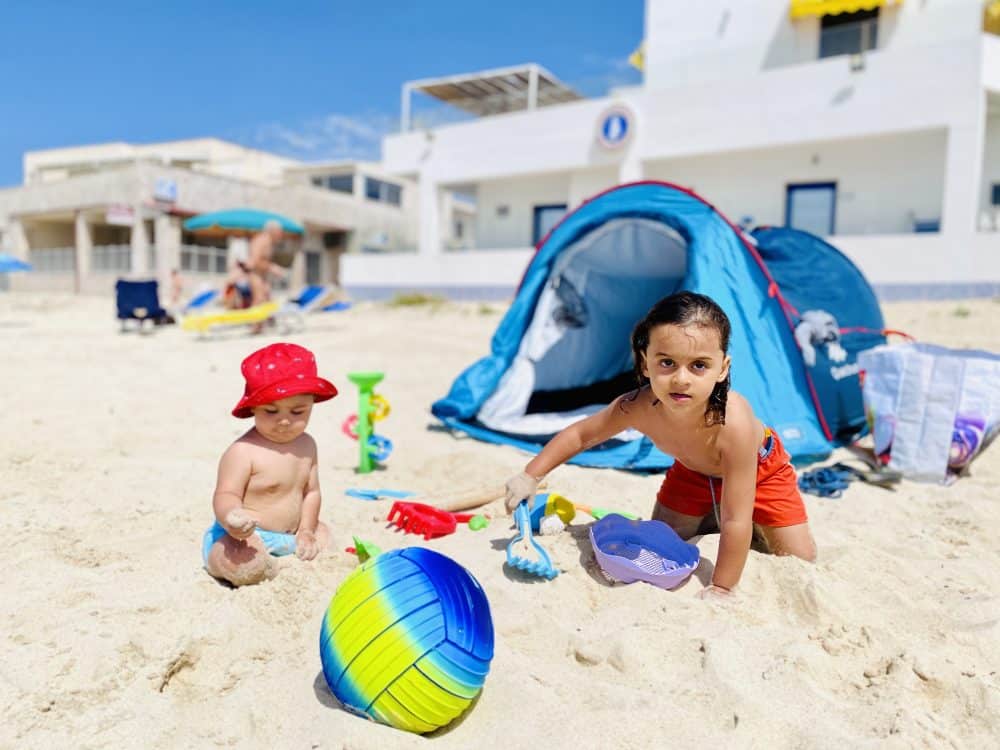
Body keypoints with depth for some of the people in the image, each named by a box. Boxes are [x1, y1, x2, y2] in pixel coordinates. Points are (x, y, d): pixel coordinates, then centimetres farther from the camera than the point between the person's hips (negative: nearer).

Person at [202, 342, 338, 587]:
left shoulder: (306, 445, 1)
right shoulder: (243, 451, -21)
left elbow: (311, 491, 8)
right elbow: (226, 495, -24)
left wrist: (306, 530, -3)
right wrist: (231, 518, -46)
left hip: (289, 537, 7)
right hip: (242, 538, -7)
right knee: (248, 567, -35)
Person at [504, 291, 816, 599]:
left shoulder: (733, 422, -47)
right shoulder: (637, 407, -35)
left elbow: (736, 521, -40)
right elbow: (581, 434, -15)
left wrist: (720, 590, -36)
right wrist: (530, 476, -21)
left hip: (760, 468, -3)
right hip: (692, 471, 3)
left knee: (799, 560, -6)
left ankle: (757, 531, 24)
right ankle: (707, 520, 31)